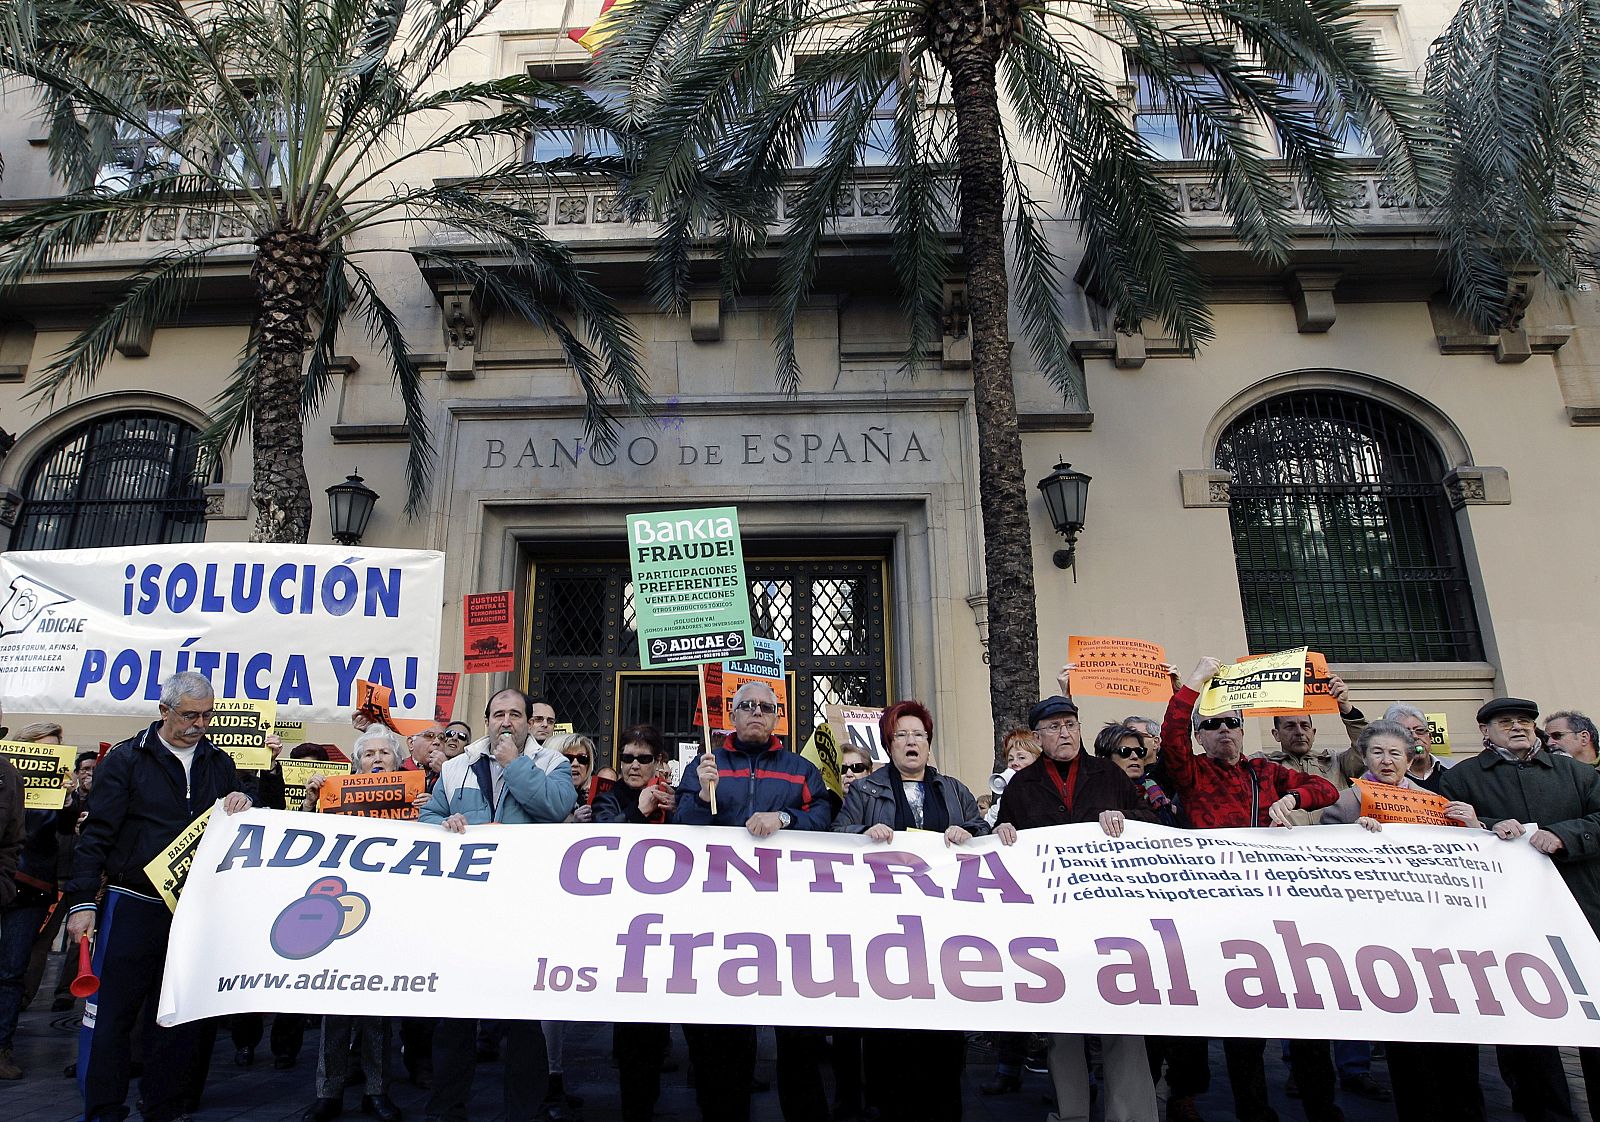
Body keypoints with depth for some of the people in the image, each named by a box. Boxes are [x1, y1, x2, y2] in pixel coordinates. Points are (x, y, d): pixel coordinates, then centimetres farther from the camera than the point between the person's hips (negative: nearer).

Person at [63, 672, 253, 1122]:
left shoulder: (218, 763, 9)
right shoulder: (126, 759, -2)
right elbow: (96, 834, -5)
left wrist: (241, 803, -9)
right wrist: (82, 902, -10)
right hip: (133, 905, -3)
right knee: (110, 1012, 1)